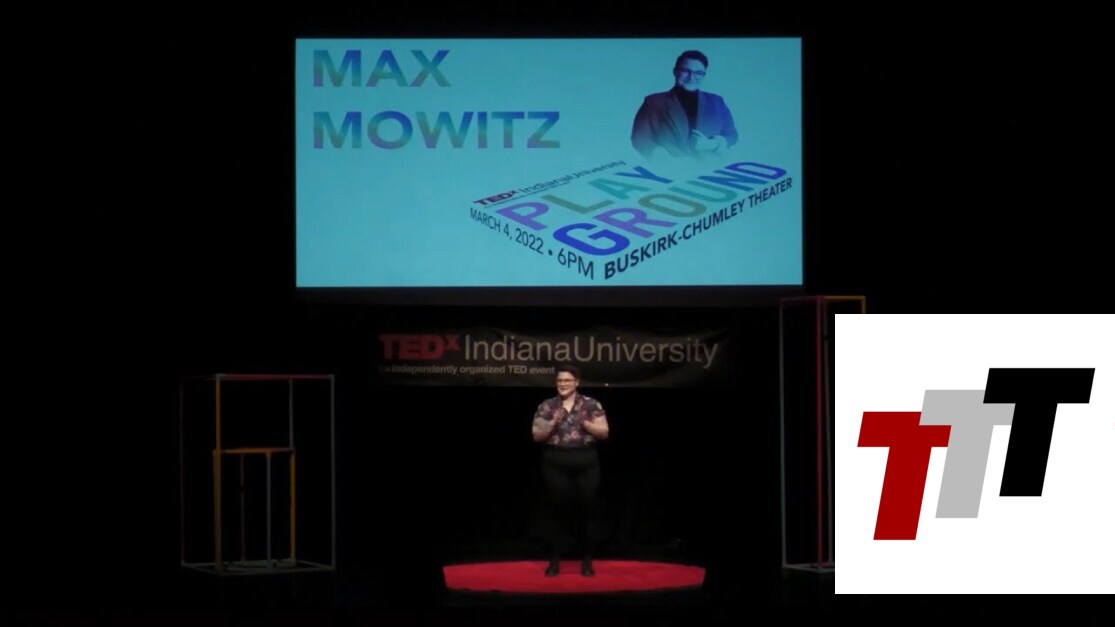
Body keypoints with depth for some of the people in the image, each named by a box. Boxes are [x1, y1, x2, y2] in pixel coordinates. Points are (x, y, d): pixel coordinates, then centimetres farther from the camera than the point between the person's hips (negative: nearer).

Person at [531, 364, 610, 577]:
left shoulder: (591, 404, 4)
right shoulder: (546, 406, 6)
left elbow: (604, 433, 1)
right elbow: (537, 436, 3)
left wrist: (585, 423, -15)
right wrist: (553, 423, -13)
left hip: (586, 463, 0)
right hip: (556, 464, 0)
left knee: (586, 510, 1)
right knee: (558, 510, 0)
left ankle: (587, 561, 9)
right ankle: (554, 560, 7)